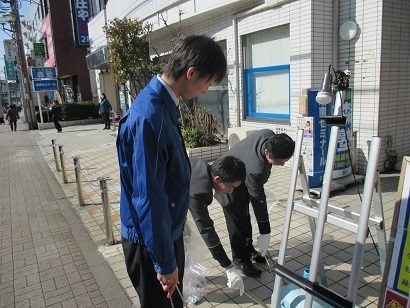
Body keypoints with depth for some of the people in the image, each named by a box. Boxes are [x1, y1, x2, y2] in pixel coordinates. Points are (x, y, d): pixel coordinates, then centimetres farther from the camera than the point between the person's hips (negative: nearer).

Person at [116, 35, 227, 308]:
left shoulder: (164, 104, 1)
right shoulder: (149, 117, -30)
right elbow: (148, 197, -28)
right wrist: (165, 263, -18)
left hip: (169, 229, 9)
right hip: (150, 240, -9)